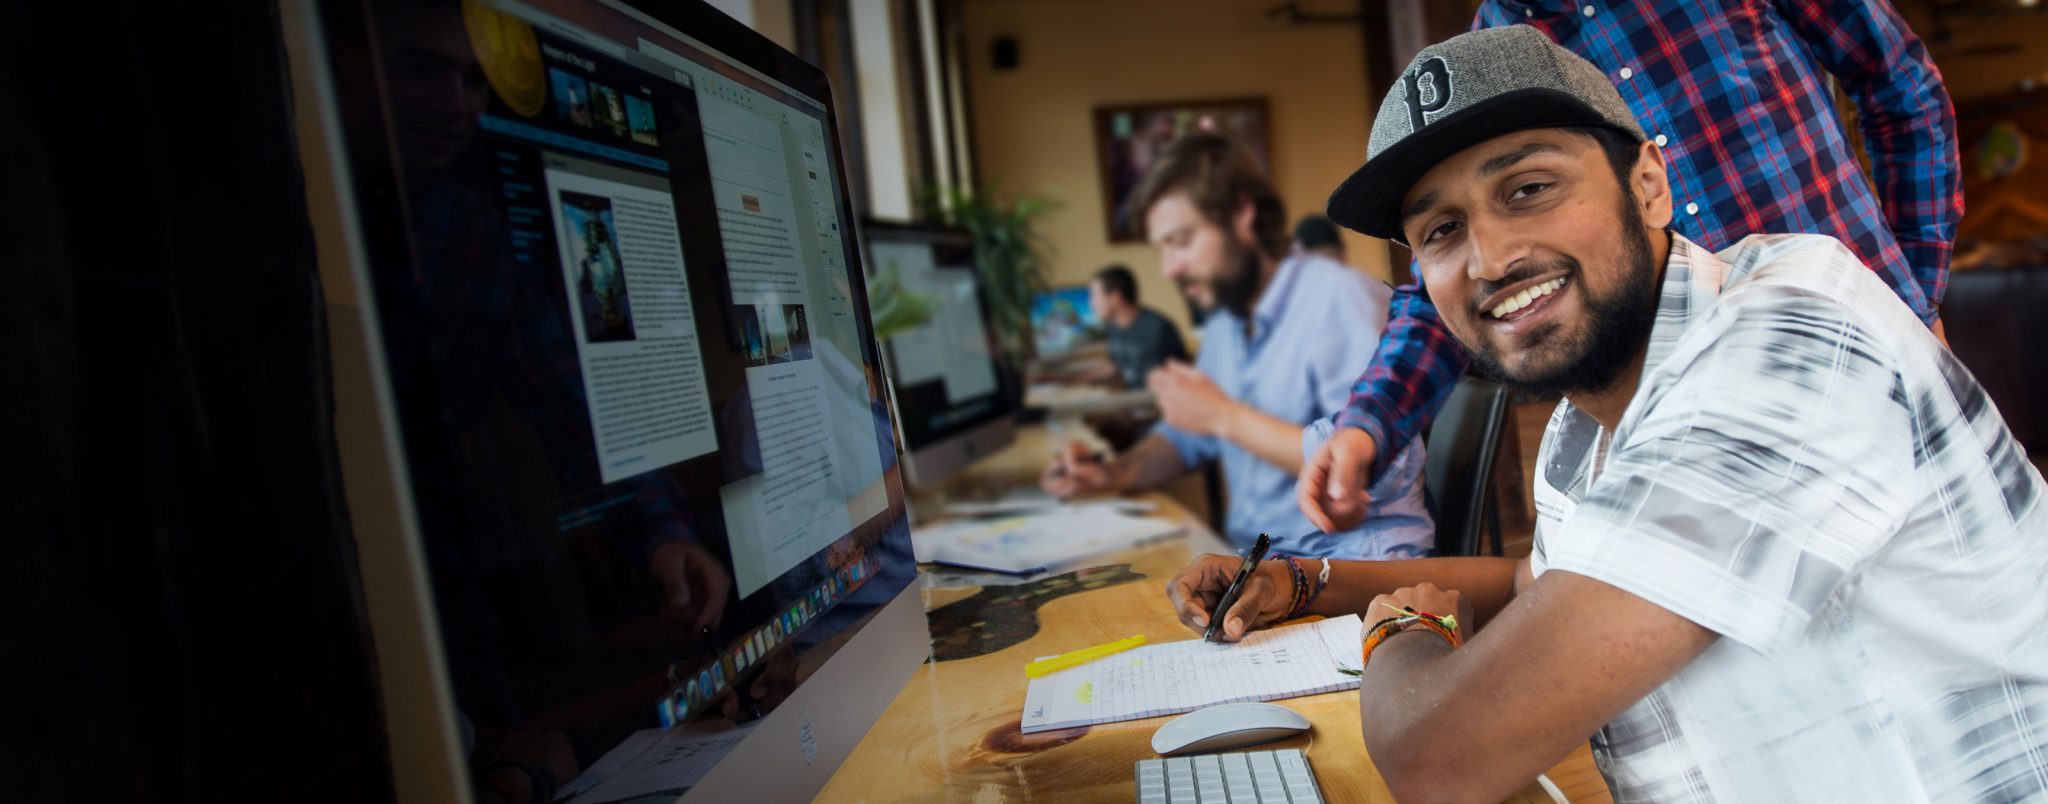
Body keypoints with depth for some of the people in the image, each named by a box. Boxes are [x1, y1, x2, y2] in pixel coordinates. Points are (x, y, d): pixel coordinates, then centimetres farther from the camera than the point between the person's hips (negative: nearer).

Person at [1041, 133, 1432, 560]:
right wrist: (1115, 473, 4)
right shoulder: (1223, 325, 13)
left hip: (1357, 554, -7)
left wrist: (1224, 416, -16)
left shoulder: (1338, 298, -14)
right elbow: (1184, 439, 25)